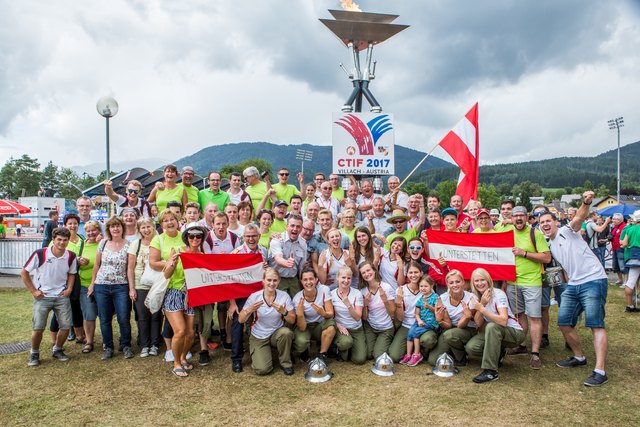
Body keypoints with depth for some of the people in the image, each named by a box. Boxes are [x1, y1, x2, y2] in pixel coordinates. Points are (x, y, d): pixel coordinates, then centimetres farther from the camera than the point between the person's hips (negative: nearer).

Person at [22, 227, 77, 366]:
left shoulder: (71, 257, -4)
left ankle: (57, 350, 25)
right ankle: (34, 353, 19)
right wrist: (33, 291, -6)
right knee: (38, 328, -5)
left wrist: (69, 289, 1)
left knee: (66, 326, 1)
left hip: (62, 297, 3)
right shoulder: (40, 254, -13)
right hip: (42, 296, -3)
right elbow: (24, 273, -3)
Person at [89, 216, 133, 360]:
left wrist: (132, 288, -8)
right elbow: (96, 265, 10)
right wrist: (92, 284, 8)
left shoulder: (128, 245, -2)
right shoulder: (103, 243, 4)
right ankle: (108, 347, 23)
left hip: (121, 287, -2)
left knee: (124, 319, -2)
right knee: (105, 319, 9)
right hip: (102, 286, 2)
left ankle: (126, 346, 17)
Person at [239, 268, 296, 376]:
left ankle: (285, 363, -7)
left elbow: (292, 320, -10)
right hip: (258, 337, -1)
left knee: (286, 332, -34)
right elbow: (240, 320, -10)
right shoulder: (254, 297, -14)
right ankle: (258, 354, 18)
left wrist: (283, 312, -30)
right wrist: (249, 310, -31)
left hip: (277, 333, 1)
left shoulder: (284, 296, -12)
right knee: (262, 370, -18)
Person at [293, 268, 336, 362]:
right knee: (301, 342, -32)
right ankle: (304, 351, 7)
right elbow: (302, 327, -22)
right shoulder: (297, 299, -20)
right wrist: (299, 314, -42)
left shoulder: (324, 290, -19)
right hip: (305, 327, -1)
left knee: (331, 324, -32)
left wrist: (323, 313, -43)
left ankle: (322, 355, -9)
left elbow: (331, 314, -20)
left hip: (320, 326, 1)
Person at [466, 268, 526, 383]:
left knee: (492, 327, -37)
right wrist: (482, 303, -24)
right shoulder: (475, 298, -1)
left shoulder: (498, 294, -19)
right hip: (492, 332, 6)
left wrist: (482, 309, -31)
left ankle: (491, 371, -29)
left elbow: (503, 321, -33)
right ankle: (498, 354, 13)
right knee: (470, 348, -18)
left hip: (514, 333, -6)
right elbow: (479, 323, -12)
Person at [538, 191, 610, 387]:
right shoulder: (550, 246, 16)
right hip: (573, 285, 8)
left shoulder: (567, 231, -5)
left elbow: (579, 218, -26)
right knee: (564, 322, 9)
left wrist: (586, 203, -44)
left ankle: (600, 372, -12)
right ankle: (579, 357, 28)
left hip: (593, 281, -8)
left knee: (595, 324, -11)